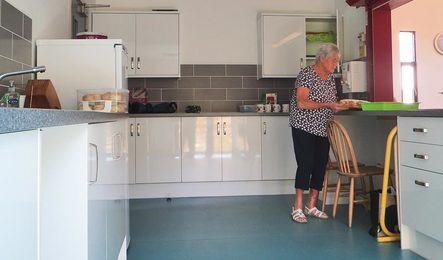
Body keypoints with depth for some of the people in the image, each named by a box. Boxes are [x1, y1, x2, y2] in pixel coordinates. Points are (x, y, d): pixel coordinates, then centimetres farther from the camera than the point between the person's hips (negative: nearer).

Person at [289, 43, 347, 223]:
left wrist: (343, 105, -1)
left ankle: (311, 206, 16)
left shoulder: (330, 78, 13)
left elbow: (331, 105, 18)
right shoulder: (306, 74, -10)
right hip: (304, 127, -7)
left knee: (321, 164, 5)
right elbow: (301, 103, -20)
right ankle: (298, 207, -1)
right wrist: (327, 104, -21)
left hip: (323, 128, 8)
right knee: (306, 164, -11)